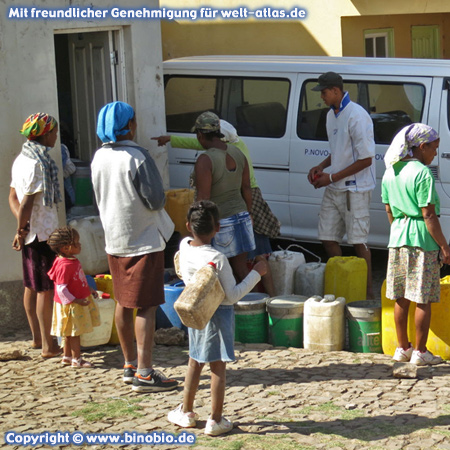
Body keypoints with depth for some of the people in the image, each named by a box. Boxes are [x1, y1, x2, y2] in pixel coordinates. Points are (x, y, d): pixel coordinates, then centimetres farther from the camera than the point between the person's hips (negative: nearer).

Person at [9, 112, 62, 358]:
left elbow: (13, 196, 12)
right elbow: (27, 202, -21)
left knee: (31, 287, 16)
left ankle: (37, 337, 26)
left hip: (30, 234, 9)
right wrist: (21, 231, -11)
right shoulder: (38, 163, -19)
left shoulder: (21, 159, 11)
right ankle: (48, 346, -1)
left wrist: (22, 226, 1)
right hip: (43, 233, -9)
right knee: (46, 290, -4)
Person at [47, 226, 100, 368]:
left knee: (70, 332, 18)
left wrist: (89, 290, 15)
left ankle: (67, 356, 28)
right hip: (70, 306, -10)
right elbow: (61, 289, -26)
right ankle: (77, 359, 8)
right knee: (74, 332, -1)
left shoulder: (73, 260, 7)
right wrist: (75, 301, -25)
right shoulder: (64, 266, -25)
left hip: (79, 300, 10)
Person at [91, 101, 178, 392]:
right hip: (144, 240, -8)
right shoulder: (137, 157, -19)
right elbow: (155, 200, -18)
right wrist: (159, 198, 3)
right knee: (146, 306, -5)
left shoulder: (99, 157, 4)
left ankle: (130, 365, 26)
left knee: (124, 303, 16)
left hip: (114, 240, 8)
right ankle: (144, 373, -8)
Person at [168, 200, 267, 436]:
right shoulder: (218, 259, -24)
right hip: (218, 314, -6)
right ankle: (215, 420, 11)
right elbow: (233, 295, -19)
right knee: (218, 367, 5)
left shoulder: (184, 246, -8)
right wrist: (256, 273, -15)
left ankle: (186, 412, 31)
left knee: (195, 362, 21)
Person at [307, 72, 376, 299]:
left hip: (354, 189, -9)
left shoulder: (356, 116, -18)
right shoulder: (331, 115, 11)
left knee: (358, 241, -4)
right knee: (328, 237, 10)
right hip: (333, 189, 9)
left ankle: (368, 291, 5)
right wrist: (321, 167, 5)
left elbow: (366, 159, -19)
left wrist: (332, 177, -17)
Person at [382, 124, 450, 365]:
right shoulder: (422, 173, -14)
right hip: (422, 239, -8)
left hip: (397, 238, 8)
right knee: (423, 300, 0)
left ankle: (403, 348, 21)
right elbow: (428, 214, -16)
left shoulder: (390, 173, 9)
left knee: (401, 299, 13)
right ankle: (420, 352, 4)